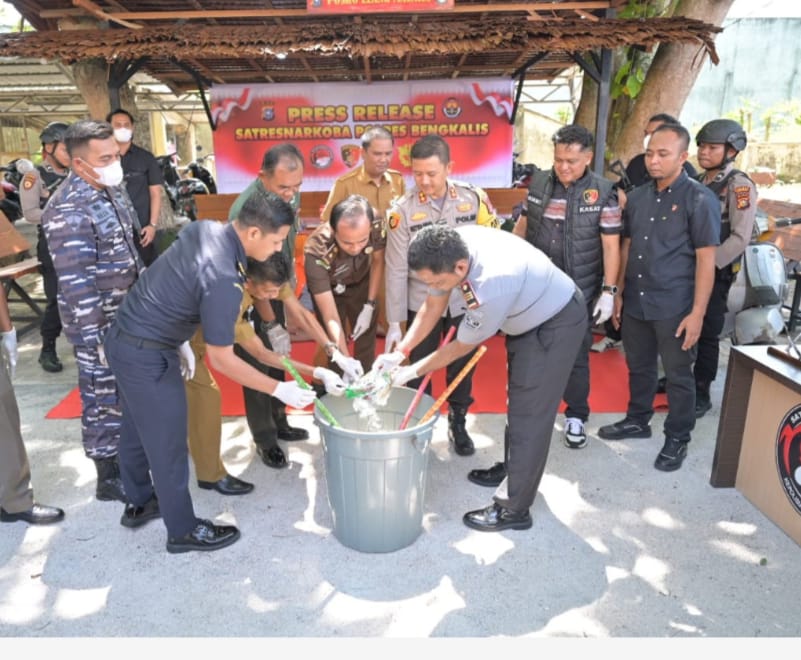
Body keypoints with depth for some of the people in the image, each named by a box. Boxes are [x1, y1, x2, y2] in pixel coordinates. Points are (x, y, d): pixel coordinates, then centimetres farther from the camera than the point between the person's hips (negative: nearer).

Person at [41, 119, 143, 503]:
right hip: (100, 326, -8)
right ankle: (108, 478, 22)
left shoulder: (113, 190, 7)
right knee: (105, 399, 6)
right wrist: (96, 340, -22)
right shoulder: (68, 211, -22)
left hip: (128, 316, 8)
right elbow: (75, 284, -24)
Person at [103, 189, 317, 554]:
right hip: (146, 355, -9)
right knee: (167, 443, 7)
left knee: (137, 430, 25)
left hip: (124, 336, 9)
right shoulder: (223, 280, -29)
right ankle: (183, 530, 26)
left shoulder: (203, 228, -4)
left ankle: (139, 503, 46)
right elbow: (221, 359, -23)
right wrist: (279, 389, -16)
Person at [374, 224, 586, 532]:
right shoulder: (451, 248, -21)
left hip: (556, 322, -9)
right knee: (518, 403, 21)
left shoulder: (492, 285, -42)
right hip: (528, 313, 9)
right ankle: (514, 472, 39)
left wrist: (412, 372, -13)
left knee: (530, 413, -5)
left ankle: (514, 508, 7)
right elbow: (433, 305, -4)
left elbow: (462, 346, -24)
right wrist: (399, 352, -9)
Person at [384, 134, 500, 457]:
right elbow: (396, 270, -10)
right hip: (422, 303, -1)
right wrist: (394, 322, -9)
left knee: (462, 366, 15)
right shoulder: (403, 210, -13)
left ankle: (458, 424, 36)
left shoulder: (474, 198, -10)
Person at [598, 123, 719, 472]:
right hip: (636, 303, 5)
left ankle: (677, 438, 23)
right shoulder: (637, 197, 7)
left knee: (678, 376, 8)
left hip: (675, 307, -5)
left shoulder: (700, 199, -9)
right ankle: (637, 420, 36)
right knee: (639, 367, 18)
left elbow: (706, 259, -11)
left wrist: (697, 313, -15)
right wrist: (618, 293, 11)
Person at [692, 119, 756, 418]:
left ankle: (701, 394, 11)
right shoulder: (698, 182, 11)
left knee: (706, 335, -1)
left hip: (715, 272, -6)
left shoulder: (739, 186, -11)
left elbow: (740, 238, -18)